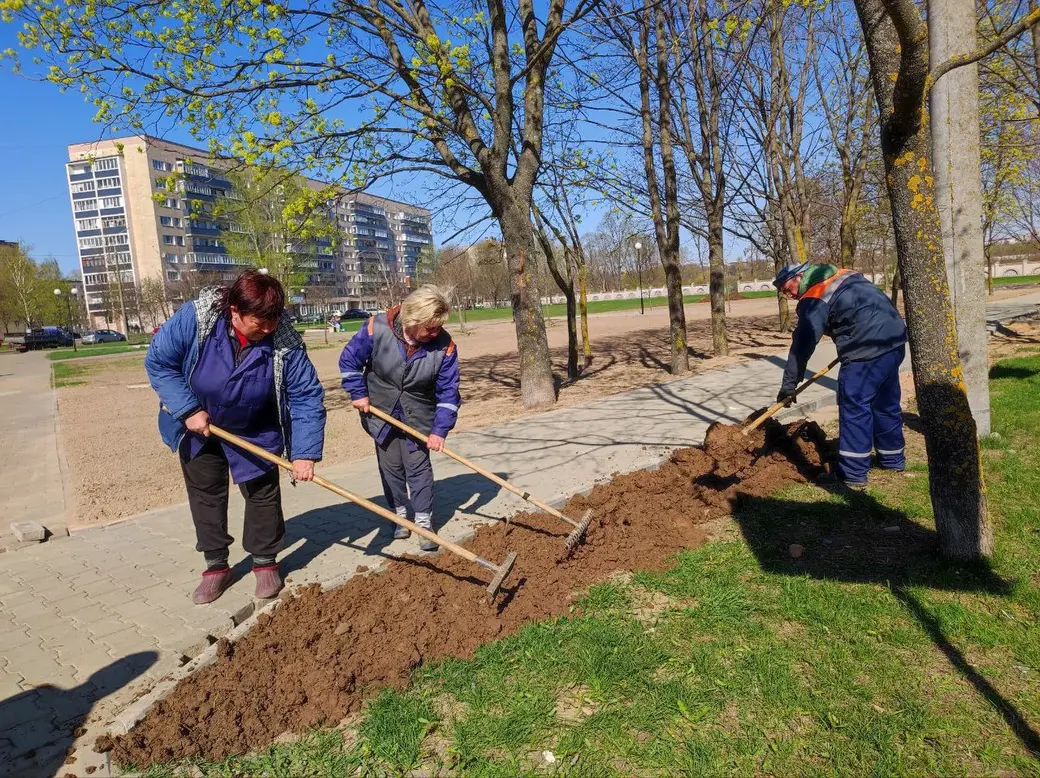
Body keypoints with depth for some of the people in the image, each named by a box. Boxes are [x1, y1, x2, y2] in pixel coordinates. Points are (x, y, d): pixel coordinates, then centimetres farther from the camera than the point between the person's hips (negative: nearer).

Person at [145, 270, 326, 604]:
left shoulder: (284, 341, -27)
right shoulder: (195, 317, -29)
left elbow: (307, 397, -23)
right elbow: (158, 362, -17)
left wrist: (305, 453, -29)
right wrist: (189, 410, -23)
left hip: (254, 431, 0)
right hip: (197, 424, 1)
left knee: (262, 491, 4)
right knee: (205, 493, 9)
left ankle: (265, 562, 22)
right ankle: (216, 566, 24)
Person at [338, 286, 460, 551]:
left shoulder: (444, 345, -22)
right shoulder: (377, 328, -23)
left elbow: (448, 392, -15)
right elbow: (349, 360, -7)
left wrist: (439, 430, -19)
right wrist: (358, 393, -9)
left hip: (418, 418, -1)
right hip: (381, 412, 1)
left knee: (418, 467, 1)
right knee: (391, 466, 10)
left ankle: (424, 521, 12)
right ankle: (399, 514, 27)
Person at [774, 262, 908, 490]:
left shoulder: (814, 300, -9)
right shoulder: (843, 275, 18)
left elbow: (802, 344, -13)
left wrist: (789, 384, -9)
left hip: (868, 348, -9)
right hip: (895, 337, 10)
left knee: (854, 407, -4)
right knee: (886, 402, 20)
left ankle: (852, 474, -2)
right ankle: (892, 458, 34)